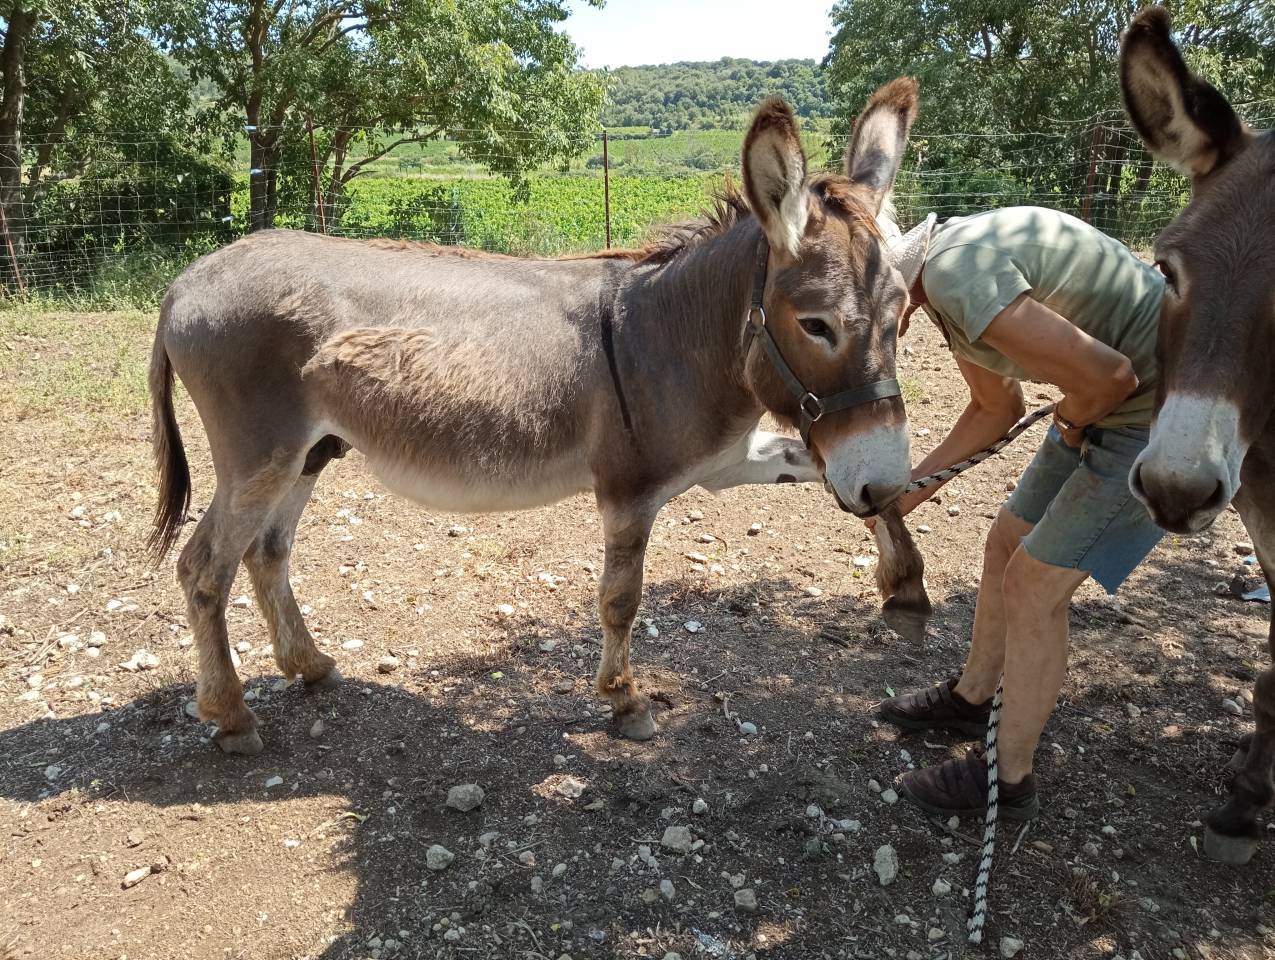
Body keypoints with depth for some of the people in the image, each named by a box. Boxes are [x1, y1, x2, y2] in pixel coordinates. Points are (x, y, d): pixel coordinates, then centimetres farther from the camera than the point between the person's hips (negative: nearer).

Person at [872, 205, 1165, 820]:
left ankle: (1008, 777, 14)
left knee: (1033, 587, -4)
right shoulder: (947, 274, 5)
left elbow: (1106, 373, -29)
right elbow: (996, 408, 15)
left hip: (1158, 416, -9)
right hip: (1104, 412, 9)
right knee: (1008, 546, 16)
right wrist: (913, 486, 10)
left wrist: (1071, 426, -7)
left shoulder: (955, 273, -27)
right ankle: (970, 698, 36)